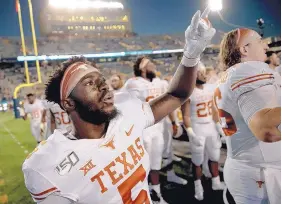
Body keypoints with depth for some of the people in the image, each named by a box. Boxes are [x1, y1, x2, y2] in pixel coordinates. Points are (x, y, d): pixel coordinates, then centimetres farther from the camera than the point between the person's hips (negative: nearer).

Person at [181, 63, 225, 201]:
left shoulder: (210, 88, 3)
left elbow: (213, 109, 12)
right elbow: (186, 116, -16)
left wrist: (218, 125, 12)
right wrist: (192, 134, -20)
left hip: (211, 126, 6)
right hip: (197, 128, -6)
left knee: (214, 156, 18)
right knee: (197, 160, 6)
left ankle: (216, 183, 36)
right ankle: (198, 186, 24)